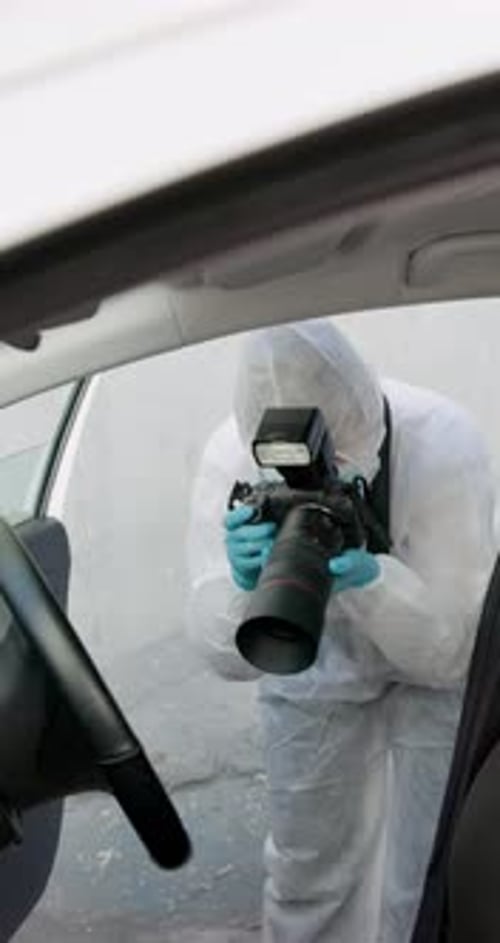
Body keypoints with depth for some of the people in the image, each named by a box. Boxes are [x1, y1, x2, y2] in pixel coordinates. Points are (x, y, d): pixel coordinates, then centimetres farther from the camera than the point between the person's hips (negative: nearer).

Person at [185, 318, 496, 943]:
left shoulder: (443, 446, -34)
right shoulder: (229, 457, -28)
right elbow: (229, 660, -21)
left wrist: (372, 580, -45)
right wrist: (244, 588, -42)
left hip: (437, 667, -1)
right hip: (316, 665, 2)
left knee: (426, 886, 3)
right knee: (306, 866, 13)